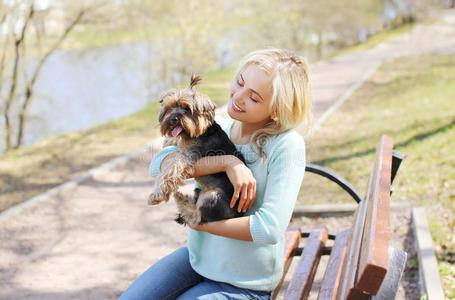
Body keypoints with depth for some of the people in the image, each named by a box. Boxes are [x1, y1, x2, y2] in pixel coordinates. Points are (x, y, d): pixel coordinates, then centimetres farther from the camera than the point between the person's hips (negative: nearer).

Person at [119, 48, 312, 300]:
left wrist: (201, 223, -16)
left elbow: (270, 228, -28)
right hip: (197, 258, 6)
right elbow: (158, 164, -18)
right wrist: (226, 163, -30)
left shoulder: (287, 145, -22)